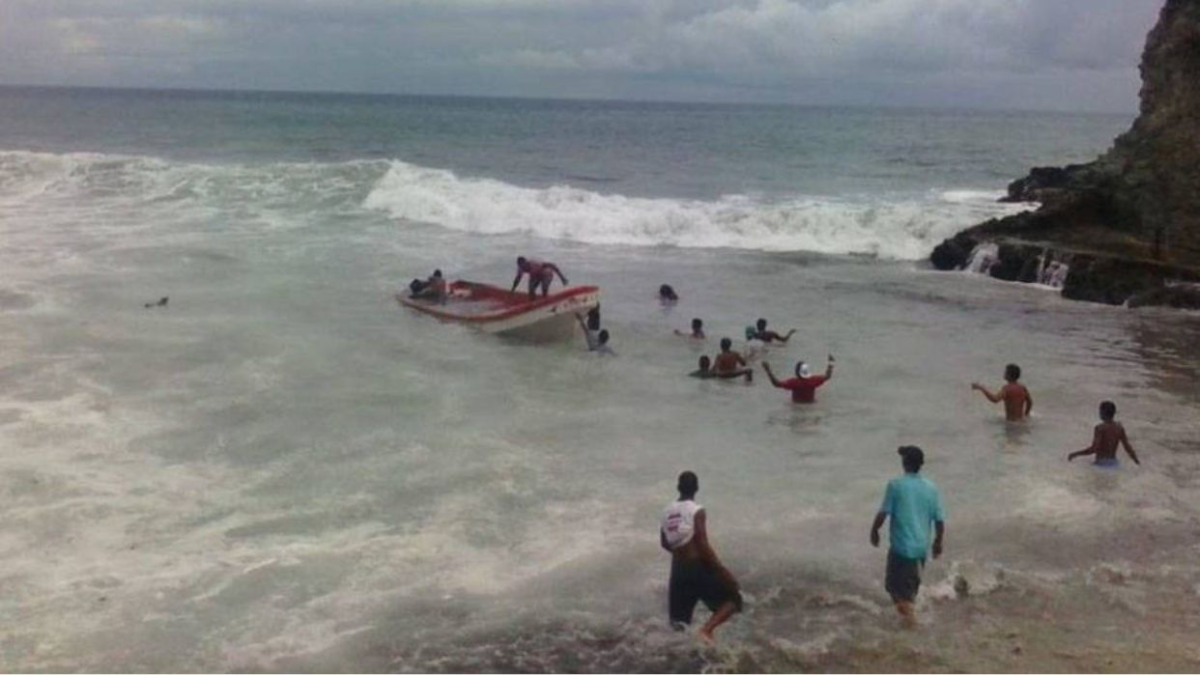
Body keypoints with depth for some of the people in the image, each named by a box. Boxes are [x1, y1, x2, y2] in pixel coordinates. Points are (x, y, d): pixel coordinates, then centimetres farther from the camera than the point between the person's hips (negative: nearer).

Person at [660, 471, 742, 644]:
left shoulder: (668, 512, 5)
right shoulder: (697, 511, -13)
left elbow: (664, 543, 11)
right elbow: (703, 544, -19)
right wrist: (720, 568, -13)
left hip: (678, 568, 6)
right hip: (698, 566, -6)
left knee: (679, 618, 14)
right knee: (732, 597, 8)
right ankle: (707, 630, -11)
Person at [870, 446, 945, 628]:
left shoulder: (896, 485, -13)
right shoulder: (931, 487, 0)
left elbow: (883, 513, -15)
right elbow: (939, 520, 2)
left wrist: (874, 531, 3)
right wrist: (938, 543, 16)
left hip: (901, 545, -5)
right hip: (921, 545, 5)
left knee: (894, 583, 6)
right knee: (912, 582, 23)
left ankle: (908, 612, -12)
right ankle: (908, 611, 34)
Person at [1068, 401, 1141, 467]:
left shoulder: (1100, 428, -10)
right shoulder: (1119, 428, 7)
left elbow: (1094, 449, -18)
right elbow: (1128, 447, 10)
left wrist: (1075, 454, -11)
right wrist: (1138, 462, 23)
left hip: (1101, 463, -6)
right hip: (1114, 462, 6)